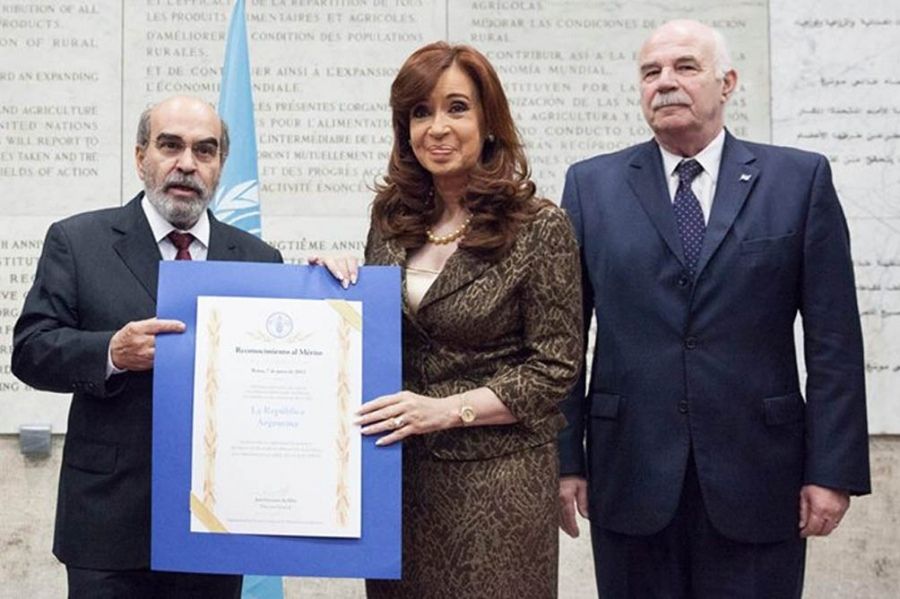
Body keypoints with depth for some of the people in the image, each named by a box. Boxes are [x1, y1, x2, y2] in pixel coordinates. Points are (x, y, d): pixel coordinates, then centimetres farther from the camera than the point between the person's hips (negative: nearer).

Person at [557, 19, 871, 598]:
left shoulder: (800, 179, 2)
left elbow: (834, 339, 0)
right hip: (629, 475, 1)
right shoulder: (592, 184, 5)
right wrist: (565, 459, -1)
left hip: (758, 477, 0)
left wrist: (833, 469, -4)